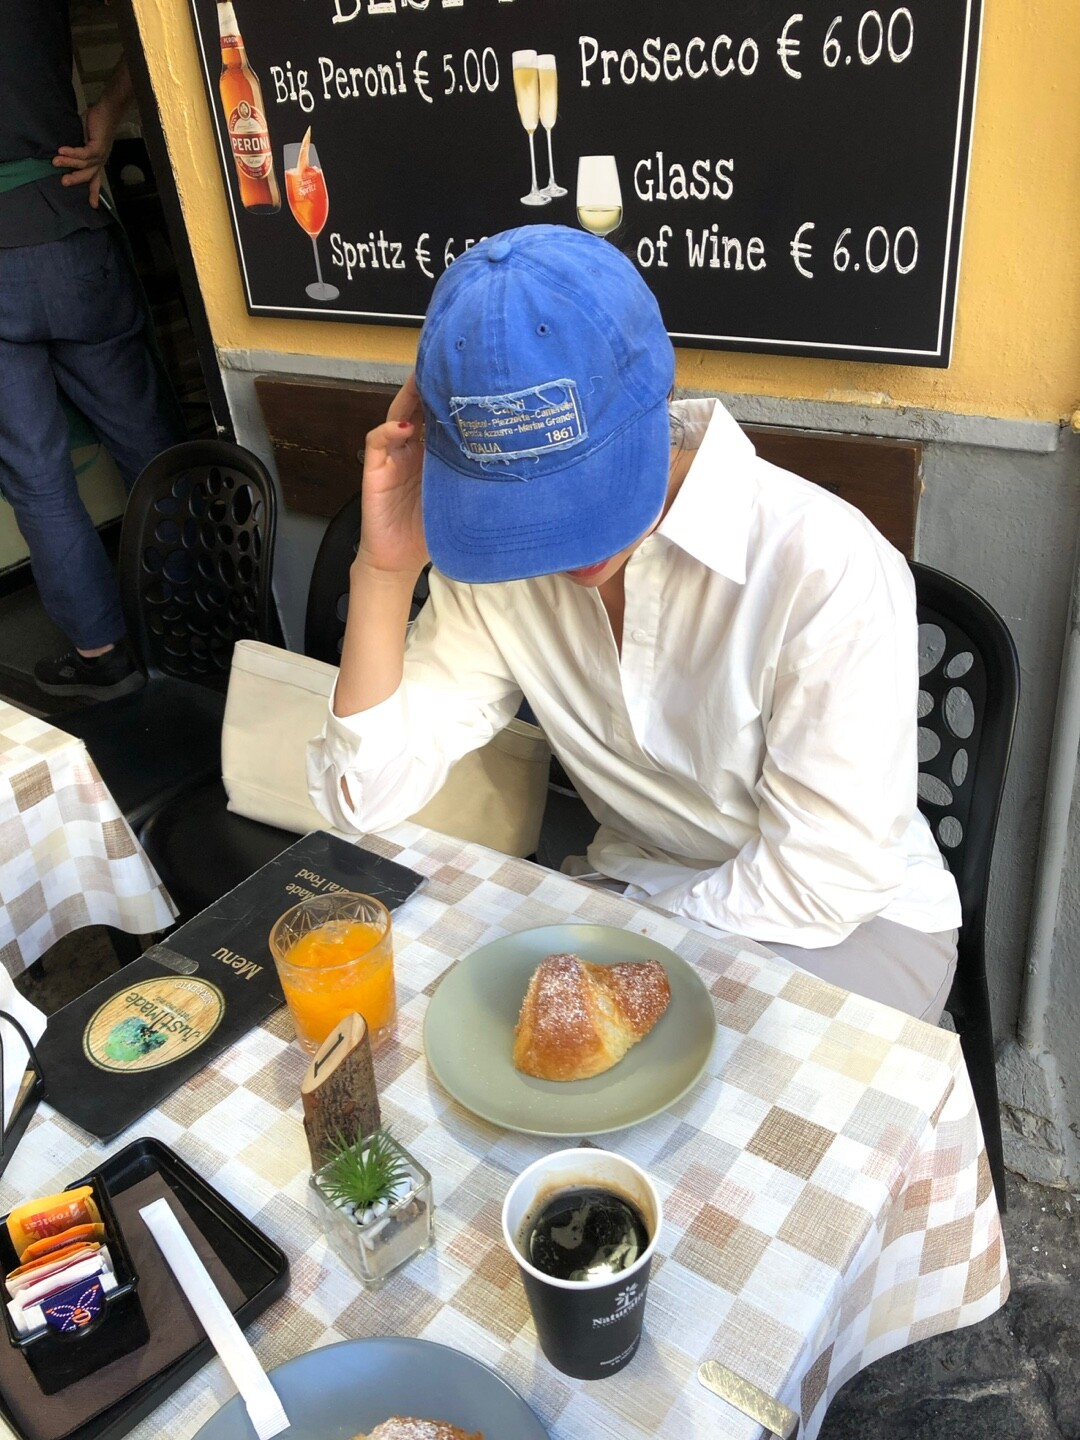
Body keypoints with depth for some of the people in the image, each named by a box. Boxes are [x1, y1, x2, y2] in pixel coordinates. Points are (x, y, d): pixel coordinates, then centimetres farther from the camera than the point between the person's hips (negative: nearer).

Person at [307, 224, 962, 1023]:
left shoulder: (828, 571, -29)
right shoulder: (490, 549, -12)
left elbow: (821, 885, -21)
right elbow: (369, 794, -12)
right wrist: (386, 566, -23)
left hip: (848, 923, -2)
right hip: (631, 892, 3)